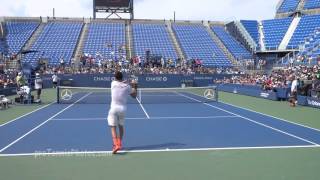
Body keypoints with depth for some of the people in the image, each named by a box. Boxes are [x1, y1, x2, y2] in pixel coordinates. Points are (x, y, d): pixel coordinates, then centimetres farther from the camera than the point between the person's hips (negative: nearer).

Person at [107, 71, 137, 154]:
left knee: (113, 127, -2)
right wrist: (135, 87, 26)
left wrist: (130, 84, 21)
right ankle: (119, 143, 30)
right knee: (121, 126, 21)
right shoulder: (127, 86, 1)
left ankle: (116, 145, -17)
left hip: (114, 108, -2)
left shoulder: (113, 83, 0)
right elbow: (134, 96, 15)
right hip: (123, 109, 2)